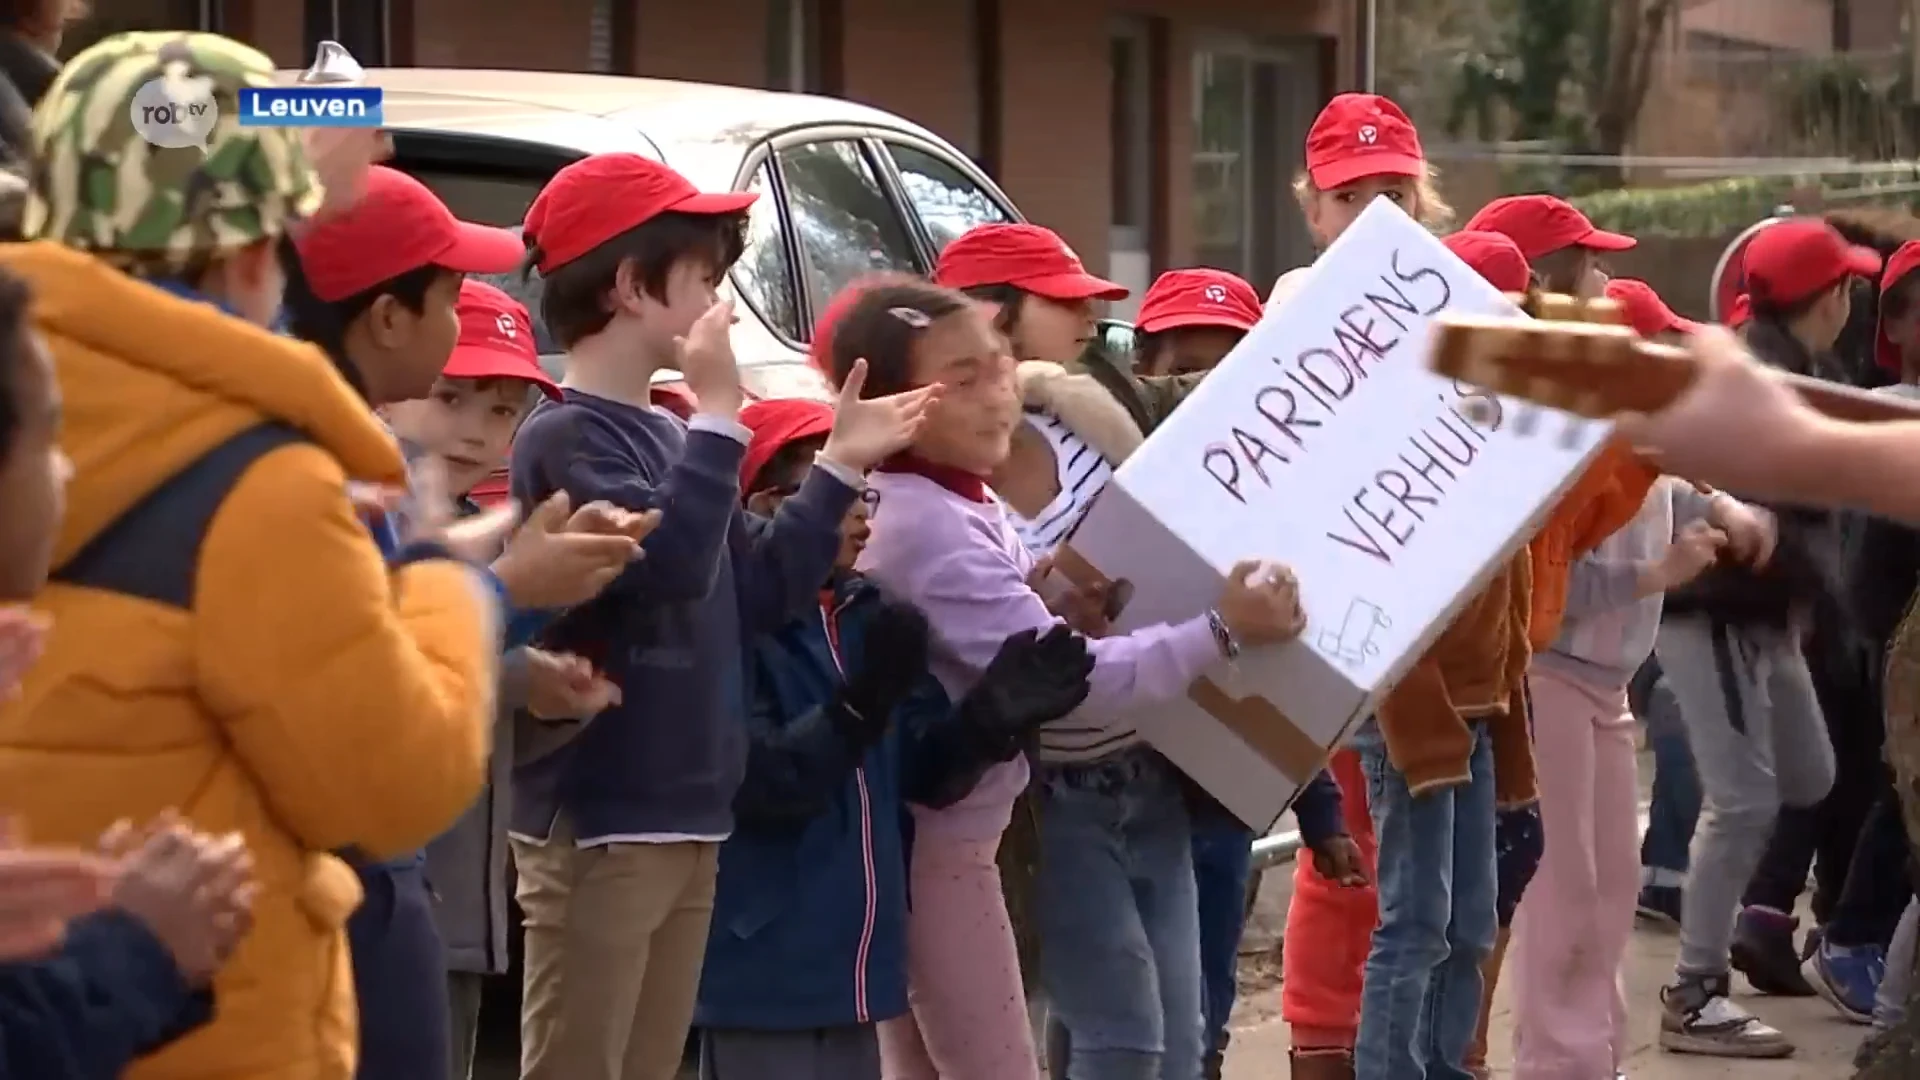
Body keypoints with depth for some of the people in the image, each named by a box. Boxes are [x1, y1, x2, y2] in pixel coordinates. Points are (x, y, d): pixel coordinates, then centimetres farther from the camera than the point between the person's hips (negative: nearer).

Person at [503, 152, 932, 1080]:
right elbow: (665, 561, -27)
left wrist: (842, 465, 16)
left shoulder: (665, 436, 15)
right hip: (598, 828, -9)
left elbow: (756, 594, 18)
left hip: (683, 825, 9)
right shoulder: (564, 438, -13)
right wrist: (721, 414, -21)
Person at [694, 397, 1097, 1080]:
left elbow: (923, 769, 9)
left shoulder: (867, 616, 10)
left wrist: (988, 722, -11)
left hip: (849, 962, 8)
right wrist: (863, 701, -31)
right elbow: (756, 783, -22)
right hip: (762, 968, -8)